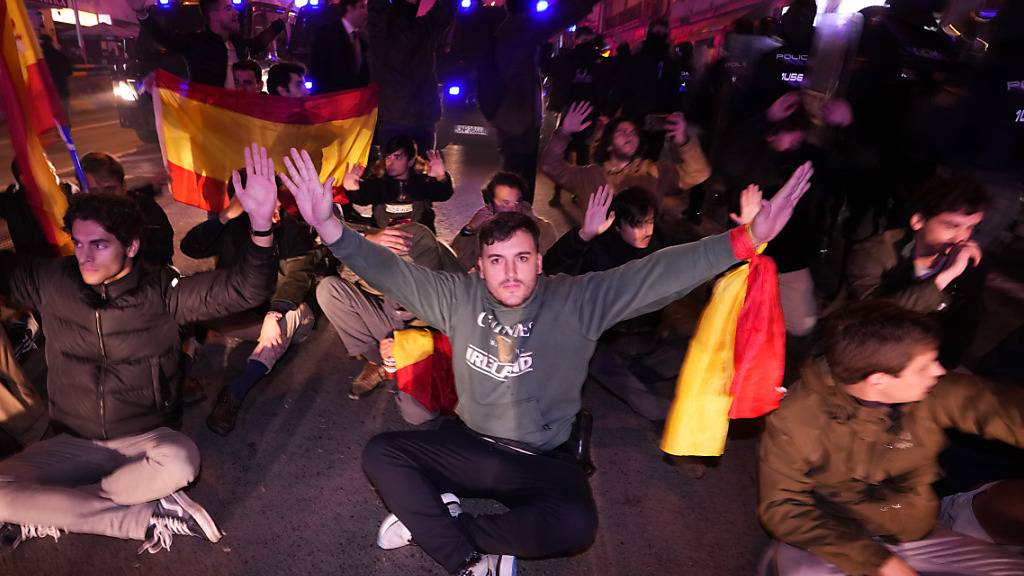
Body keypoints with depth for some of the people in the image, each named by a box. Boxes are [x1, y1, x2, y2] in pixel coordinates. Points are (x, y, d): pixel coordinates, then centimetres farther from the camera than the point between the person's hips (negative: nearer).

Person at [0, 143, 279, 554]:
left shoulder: (163, 291, -12)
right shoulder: (52, 283, -4)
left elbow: (245, 290, -23)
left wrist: (260, 224, -41)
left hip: (147, 439, -2)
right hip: (74, 443, 2)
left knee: (180, 462, -35)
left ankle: (44, 513, -11)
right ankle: (148, 519, -17)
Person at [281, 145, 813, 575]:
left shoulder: (577, 300, -11)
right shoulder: (459, 296, -4)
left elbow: (657, 274, -20)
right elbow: (390, 271, -7)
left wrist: (746, 239, -30)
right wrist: (329, 226, -23)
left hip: (541, 462, -2)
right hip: (470, 447, 2)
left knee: (576, 522, -31)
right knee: (381, 453, -13)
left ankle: (431, 520, -9)